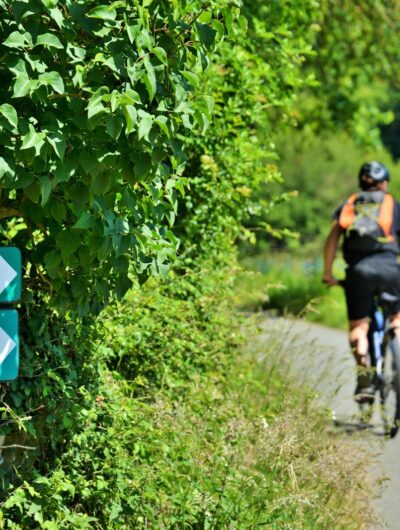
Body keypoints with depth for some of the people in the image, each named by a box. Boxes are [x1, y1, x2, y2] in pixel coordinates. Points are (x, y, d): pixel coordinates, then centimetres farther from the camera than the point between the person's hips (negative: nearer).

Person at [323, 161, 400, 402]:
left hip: (358, 270, 1)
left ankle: (364, 375, -12)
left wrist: (328, 273, 13)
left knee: (358, 326, 6)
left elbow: (332, 239, 9)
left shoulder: (348, 205, 20)